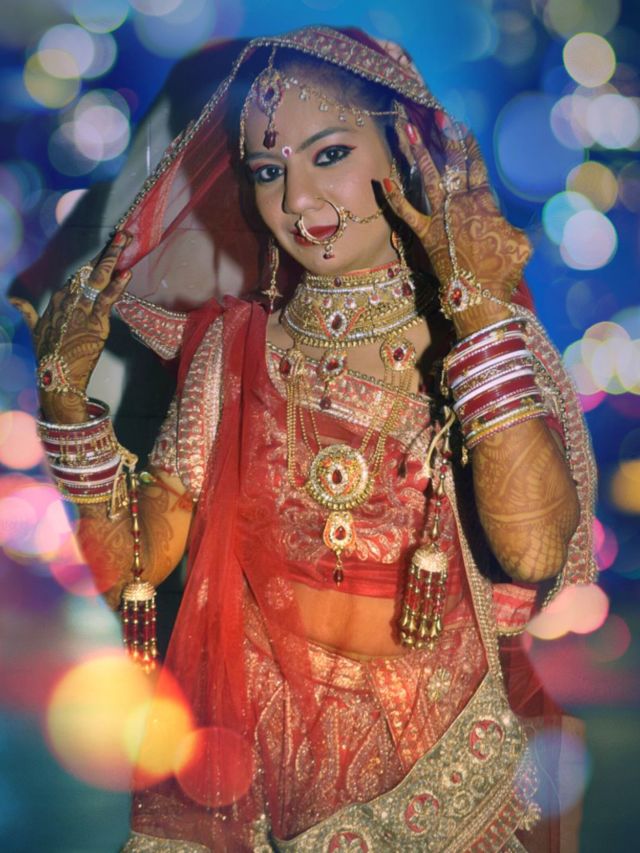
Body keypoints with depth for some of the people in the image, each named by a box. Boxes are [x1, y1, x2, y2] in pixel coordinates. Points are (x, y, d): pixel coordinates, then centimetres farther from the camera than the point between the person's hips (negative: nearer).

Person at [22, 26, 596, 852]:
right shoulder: (234, 348, -3)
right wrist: (66, 395, -15)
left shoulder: (489, 335, -9)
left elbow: (535, 551, -26)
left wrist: (481, 313, -27)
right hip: (257, 747, 2)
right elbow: (133, 560, -5)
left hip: (443, 750, -1)